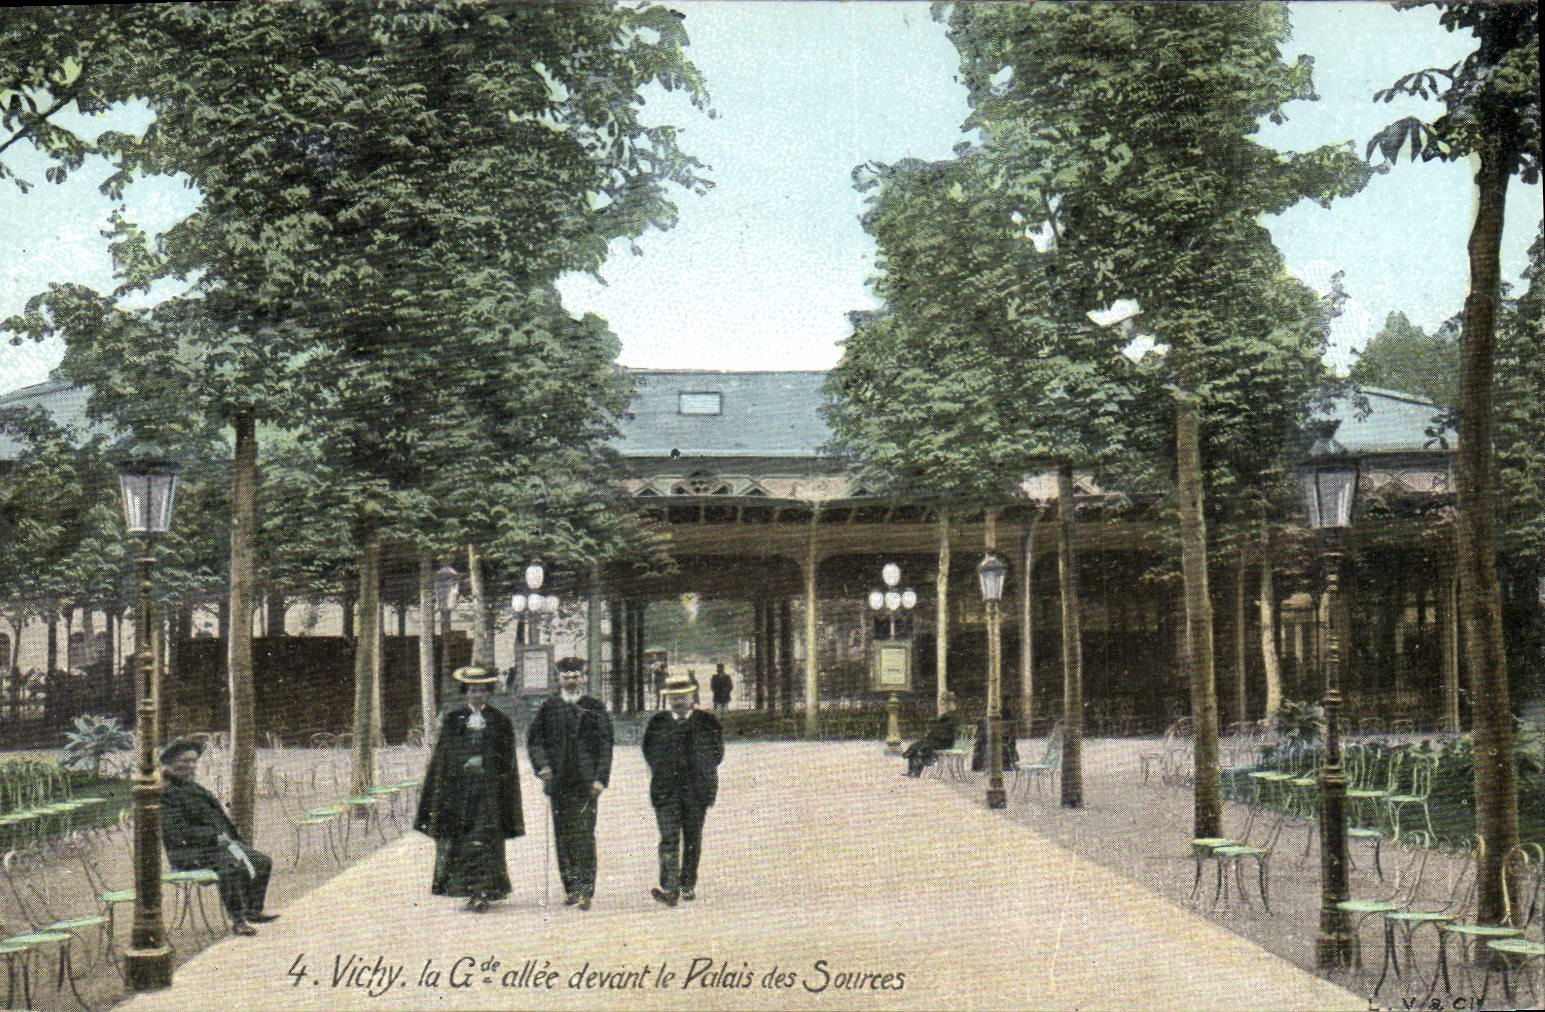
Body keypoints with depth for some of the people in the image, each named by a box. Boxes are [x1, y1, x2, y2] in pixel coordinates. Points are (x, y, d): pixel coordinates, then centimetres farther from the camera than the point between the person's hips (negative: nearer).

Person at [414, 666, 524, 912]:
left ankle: (482, 893, -9)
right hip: (458, 788, 2)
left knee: (484, 839, -8)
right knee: (457, 839, 1)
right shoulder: (452, 720, 10)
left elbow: (508, 762, 9)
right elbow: (441, 757, 7)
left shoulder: (500, 721, 7)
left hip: (489, 788, -2)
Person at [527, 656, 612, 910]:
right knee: (562, 836, 5)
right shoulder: (549, 707, 11)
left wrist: (600, 778, -5)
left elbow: (605, 745, 4)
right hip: (557, 781, 2)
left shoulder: (595, 708, 7)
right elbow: (534, 739, 10)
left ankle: (585, 890, -6)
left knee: (584, 835, -8)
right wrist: (542, 765, -7)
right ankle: (571, 888, 13)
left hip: (586, 783, -2)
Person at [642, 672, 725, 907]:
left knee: (693, 839, 6)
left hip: (696, 789, 1)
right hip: (666, 789, -1)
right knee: (669, 838, -11)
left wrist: (703, 776, 2)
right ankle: (669, 888, -17)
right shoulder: (657, 723, 10)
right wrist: (663, 774, 3)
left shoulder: (708, 722, 8)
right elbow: (650, 753, 12)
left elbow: (716, 753, 9)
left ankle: (688, 885, 17)